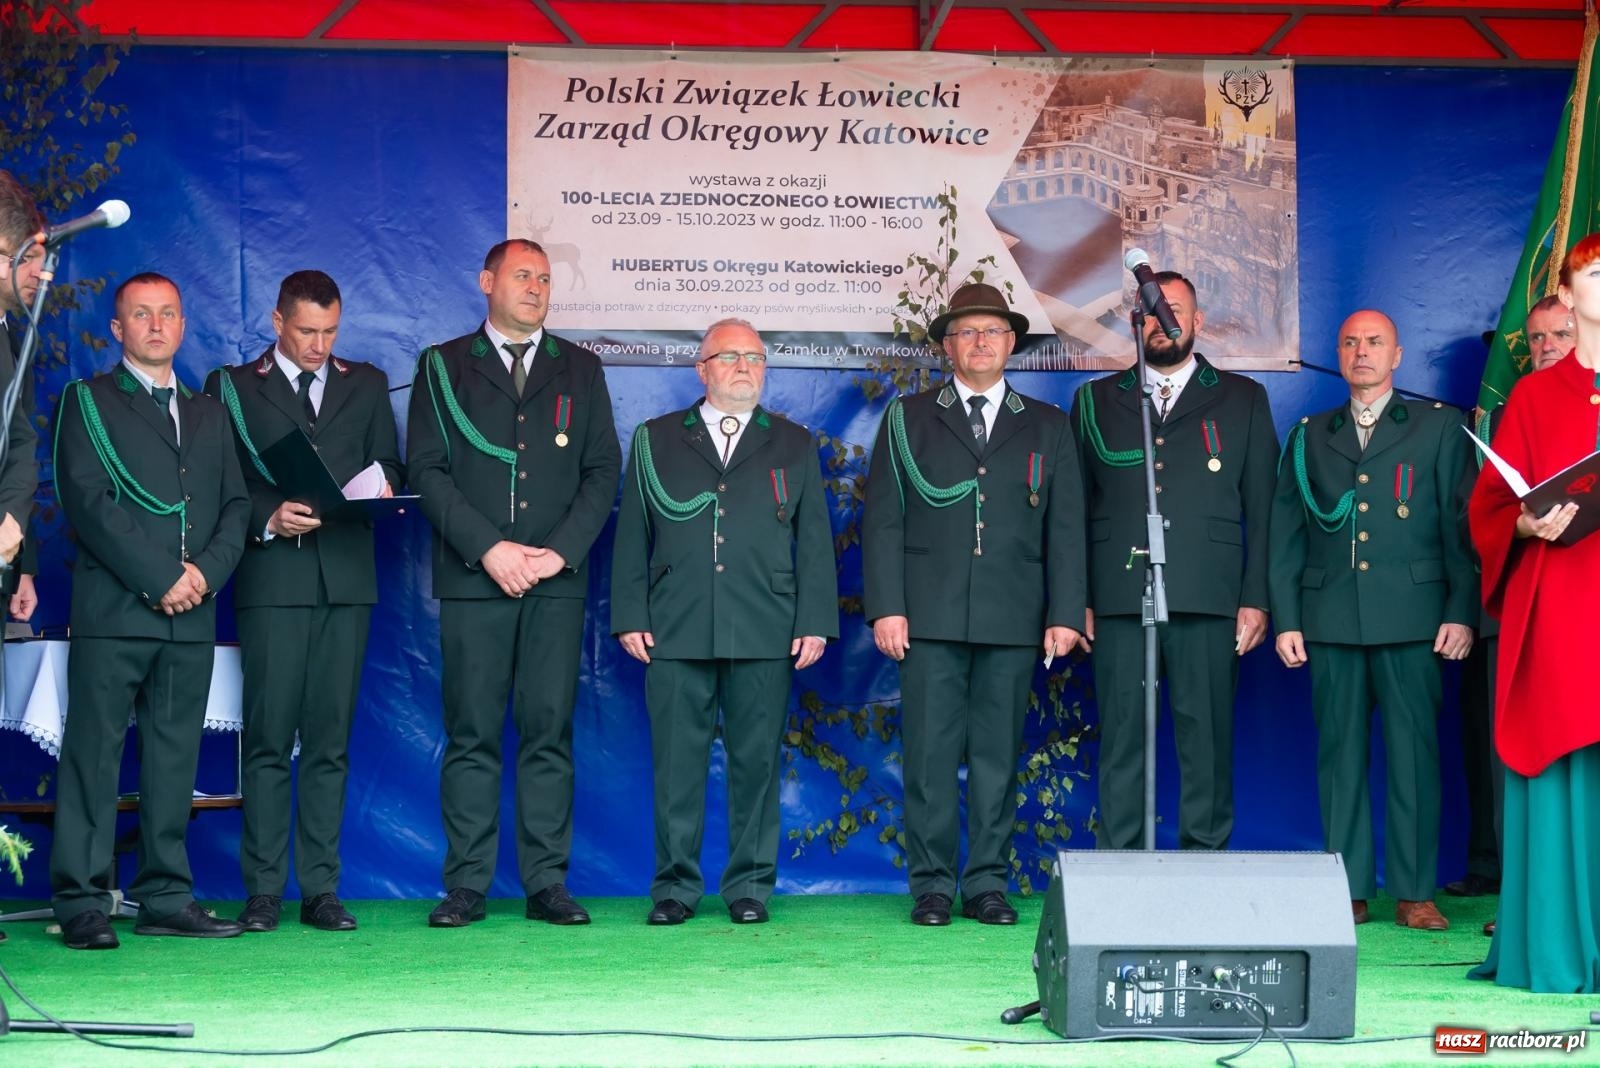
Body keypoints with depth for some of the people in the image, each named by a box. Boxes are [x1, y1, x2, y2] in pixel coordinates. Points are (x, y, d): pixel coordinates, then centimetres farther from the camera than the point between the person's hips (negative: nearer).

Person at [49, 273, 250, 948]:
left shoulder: (209, 413, 21)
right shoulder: (87, 403, 5)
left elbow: (236, 506, 15)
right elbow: (87, 501, -6)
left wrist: (206, 572, -5)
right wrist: (159, 578, -13)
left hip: (192, 614, 5)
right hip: (113, 611, -4)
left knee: (174, 758, 5)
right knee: (94, 754, -4)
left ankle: (166, 899, 9)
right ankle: (83, 903, -2)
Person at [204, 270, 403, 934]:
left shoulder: (366, 385, 18)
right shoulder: (233, 387, 10)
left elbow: (389, 469, 16)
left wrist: (380, 489, -7)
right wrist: (268, 520, -12)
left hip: (346, 579, 2)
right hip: (271, 579, -2)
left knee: (330, 740, 1)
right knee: (268, 738, -4)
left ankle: (321, 890, 4)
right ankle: (263, 890, 0)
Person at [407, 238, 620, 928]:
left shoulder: (580, 369, 16)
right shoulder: (443, 367, 10)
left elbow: (602, 470, 9)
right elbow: (426, 469, 1)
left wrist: (561, 549, -5)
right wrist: (488, 548, -10)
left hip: (557, 579, 2)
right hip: (473, 579, -1)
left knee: (549, 732, 0)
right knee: (471, 734, -2)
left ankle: (546, 884, 3)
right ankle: (466, 885, 2)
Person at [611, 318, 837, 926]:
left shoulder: (794, 446, 14)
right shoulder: (656, 441, 14)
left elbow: (814, 541, 10)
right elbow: (632, 535, 10)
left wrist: (815, 622, 1)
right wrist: (630, 617, 1)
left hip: (764, 635, 0)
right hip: (676, 631, 0)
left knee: (756, 761, 2)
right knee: (677, 762, 0)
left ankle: (750, 884, 11)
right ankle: (675, 885, 8)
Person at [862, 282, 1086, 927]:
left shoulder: (1047, 427, 14)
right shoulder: (908, 420, 10)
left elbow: (1065, 528, 9)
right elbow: (882, 519, 5)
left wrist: (1064, 615, 0)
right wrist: (886, 607, -5)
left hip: (1014, 621, 1)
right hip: (930, 619, -1)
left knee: (998, 757, 3)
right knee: (930, 756, -2)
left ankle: (987, 885, 10)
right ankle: (932, 885, 5)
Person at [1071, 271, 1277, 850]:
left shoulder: (1243, 400, 13)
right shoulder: (1096, 401, 15)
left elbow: (1262, 509, 9)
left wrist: (1257, 598, 1)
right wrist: (1075, 600, 3)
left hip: (1209, 603, -1)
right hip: (1119, 601, 1)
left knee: (1207, 741, -1)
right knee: (1121, 741, -1)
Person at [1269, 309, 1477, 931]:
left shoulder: (1438, 428, 10)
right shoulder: (1309, 437, 17)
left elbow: (1463, 526, 4)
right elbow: (1285, 536, 14)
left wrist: (1462, 612, -5)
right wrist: (1284, 619, 5)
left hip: (1412, 616, -2)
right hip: (1331, 618, 2)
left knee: (1413, 750, -4)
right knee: (1339, 751, 2)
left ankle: (1415, 891, 1)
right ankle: (1349, 890, 7)